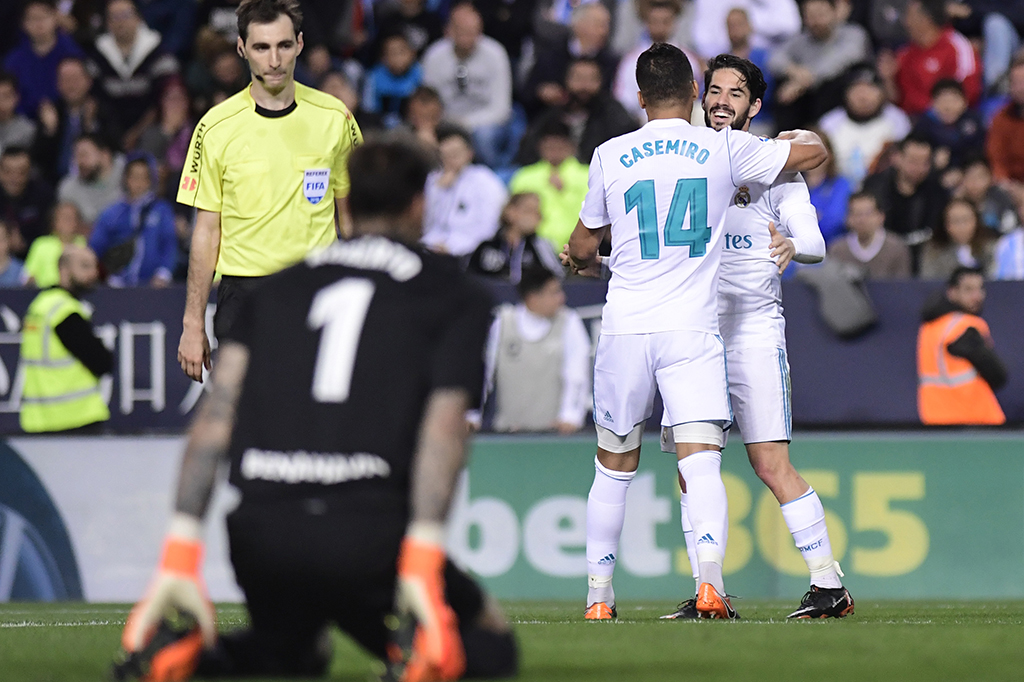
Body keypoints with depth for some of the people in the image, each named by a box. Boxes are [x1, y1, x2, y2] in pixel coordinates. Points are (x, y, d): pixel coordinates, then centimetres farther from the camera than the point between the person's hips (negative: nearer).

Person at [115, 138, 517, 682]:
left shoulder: (278, 284, 21)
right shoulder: (455, 295, 11)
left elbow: (217, 412, 9)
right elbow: (445, 419, -5)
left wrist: (179, 555, 3)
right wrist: (422, 557, -15)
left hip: (258, 535, 4)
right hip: (368, 531, -4)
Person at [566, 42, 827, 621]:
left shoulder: (611, 156, 4)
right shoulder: (725, 149, 0)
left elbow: (583, 245, 17)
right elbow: (814, 151, 11)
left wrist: (583, 259, 41)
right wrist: (796, 134, 34)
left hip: (625, 328, 2)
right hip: (693, 331, -1)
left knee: (614, 468, 14)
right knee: (702, 461, -9)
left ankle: (599, 595, 19)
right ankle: (710, 579, -29)